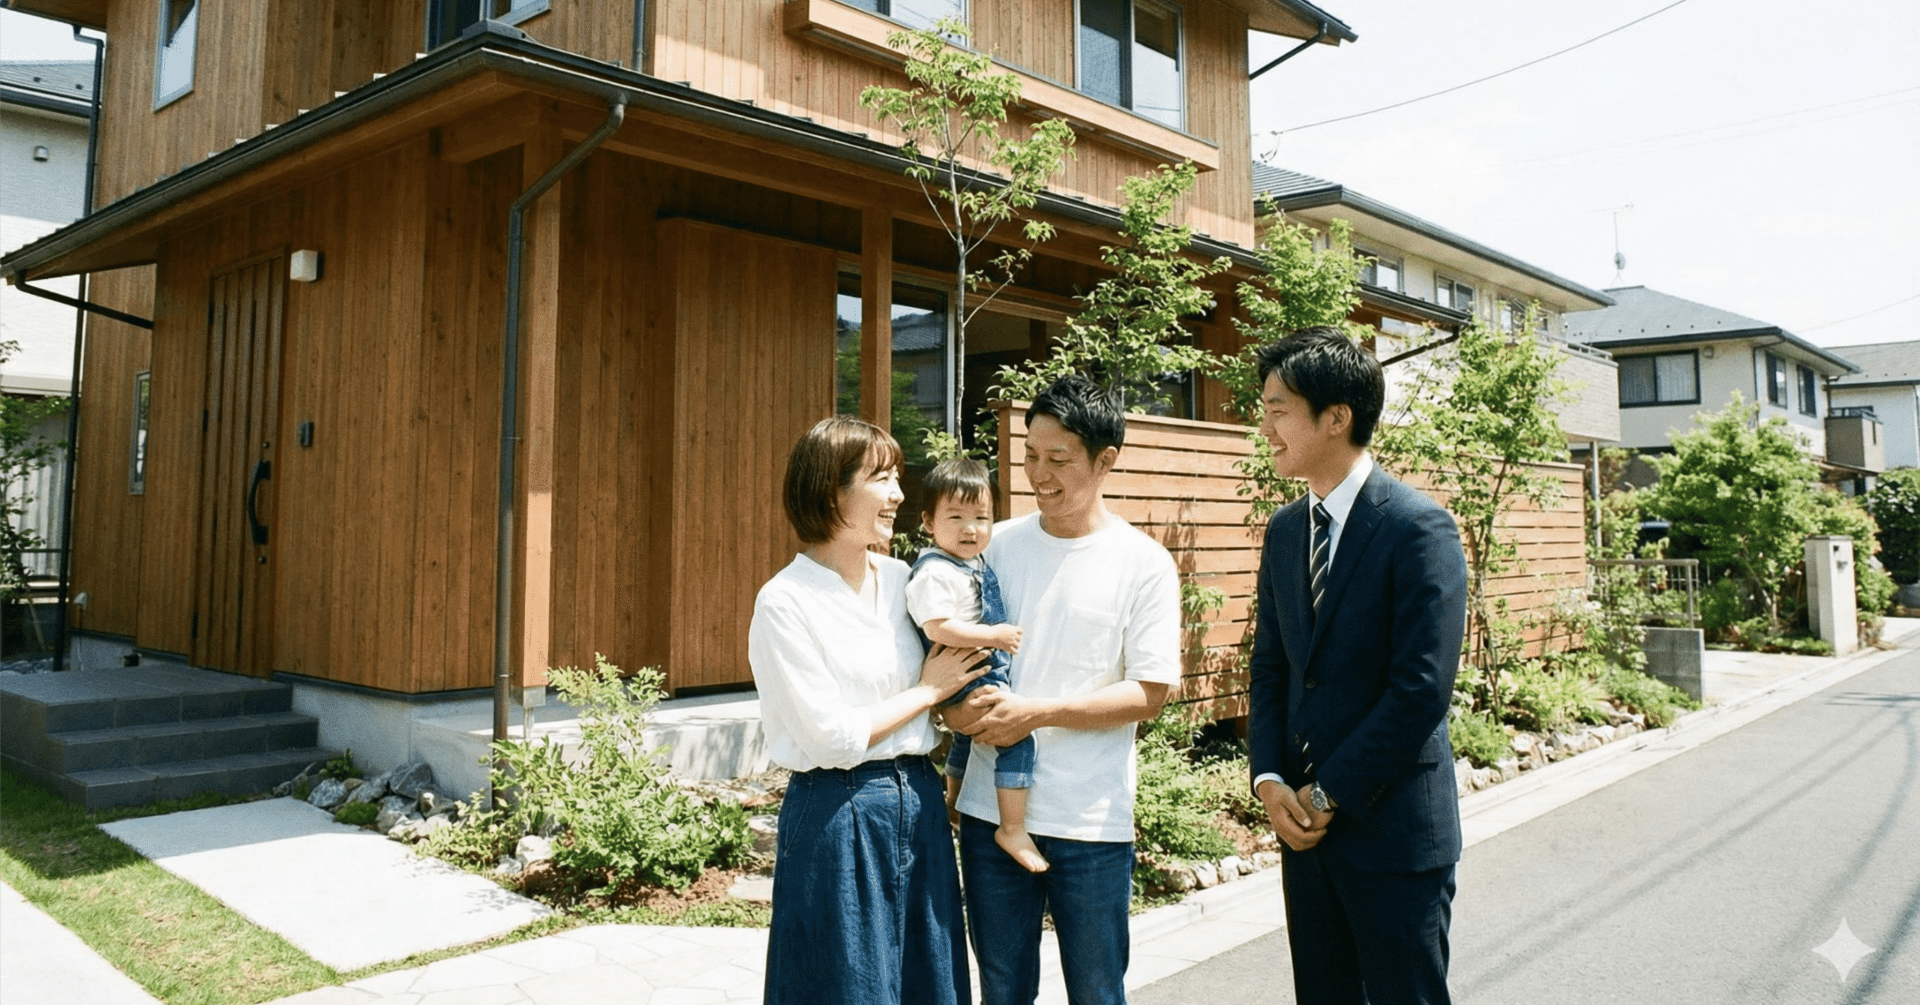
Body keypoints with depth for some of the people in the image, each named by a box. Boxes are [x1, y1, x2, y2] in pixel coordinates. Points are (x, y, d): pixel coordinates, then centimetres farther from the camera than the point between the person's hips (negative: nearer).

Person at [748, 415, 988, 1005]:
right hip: (839, 817, -6)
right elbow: (832, 737, -16)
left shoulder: (903, 580, 6)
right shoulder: (784, 603, -14)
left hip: (919, 802, 7)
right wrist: (926, 691, -7)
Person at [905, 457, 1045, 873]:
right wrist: (993, 635, -28)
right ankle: (1013, 830, -13)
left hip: (986, 675, 11)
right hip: (963, 678, -11)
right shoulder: (935, 571, -23)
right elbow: (937, 627, -32)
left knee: (966, 737, 29)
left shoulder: (975, 563, 8)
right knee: (1018, 734, -20)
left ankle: (953, 801, 52)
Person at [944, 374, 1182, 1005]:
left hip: (1090, 822, -3)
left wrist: (1038, 713, -18)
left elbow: (1150, 692, -8)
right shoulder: (997, 545, 4)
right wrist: (955, 705, -10)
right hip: (990, 809, 3)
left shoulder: (1144, 563, -5)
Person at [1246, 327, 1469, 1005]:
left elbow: (1422, 687, -19)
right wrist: (1269, 780, -2)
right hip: (1305, 822, 6)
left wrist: (1327, 794, -14)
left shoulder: (1419, 526, -14)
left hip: (1392, 828, -6)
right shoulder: (1284, 529, 8)